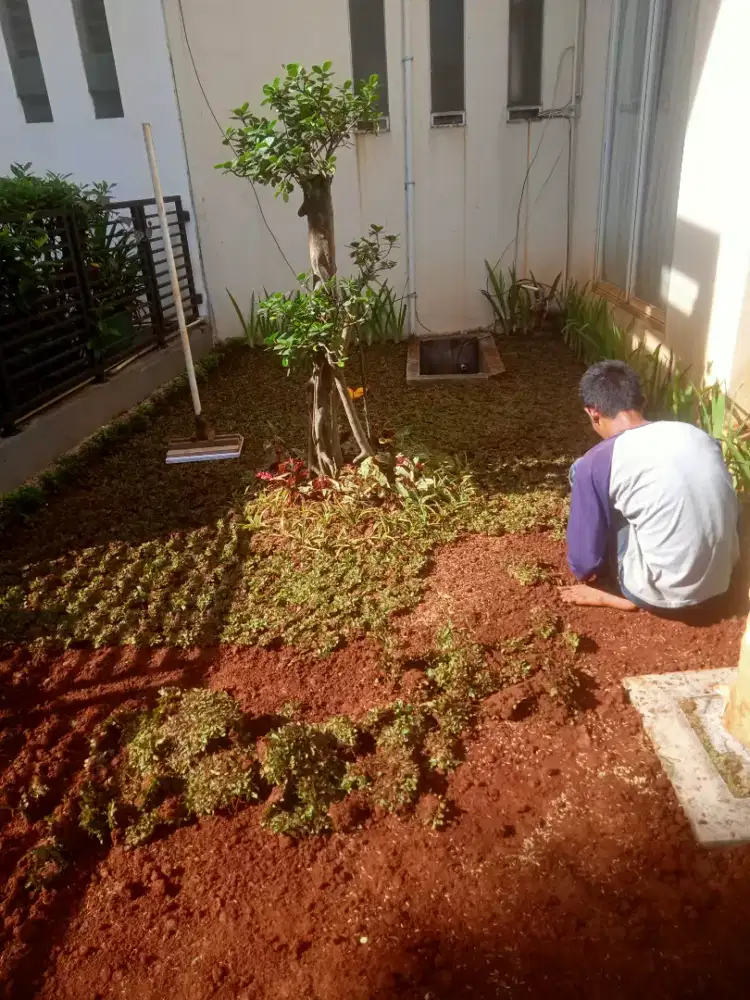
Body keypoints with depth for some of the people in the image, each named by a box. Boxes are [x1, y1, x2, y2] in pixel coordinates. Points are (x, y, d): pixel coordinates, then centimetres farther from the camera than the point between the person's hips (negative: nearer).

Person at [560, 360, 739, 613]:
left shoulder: (596, 463, -14)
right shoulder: (696, 434, 4)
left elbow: (585, 559, -9)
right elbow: (730, 510, 15)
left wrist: (582, 573, 16)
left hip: (664, 594, -6)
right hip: (721, 577, 6)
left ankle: (619, 592, 12)